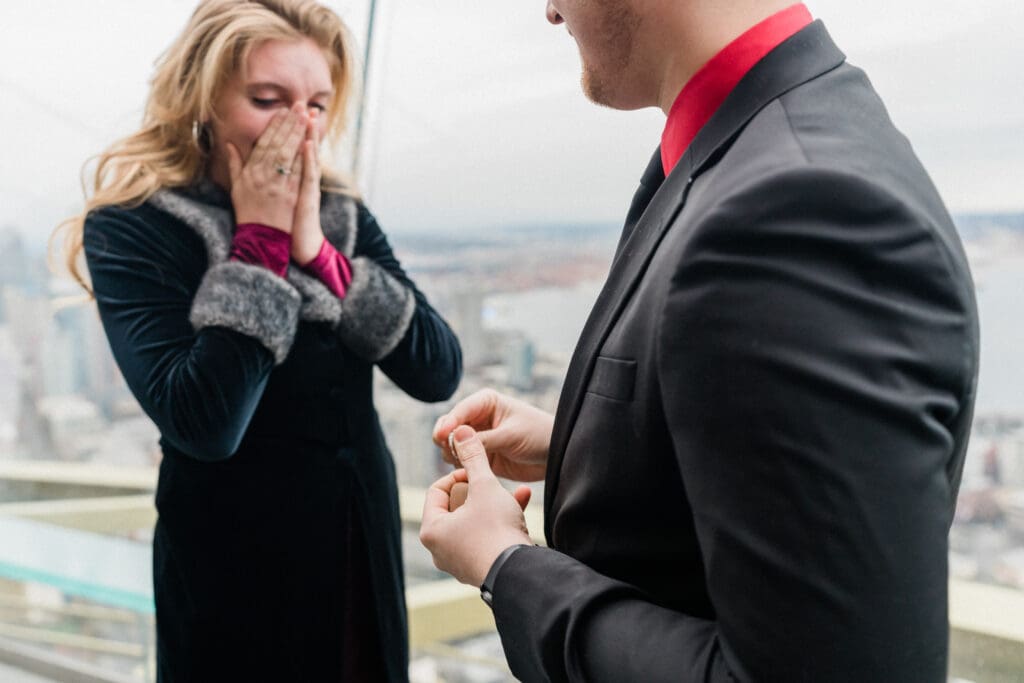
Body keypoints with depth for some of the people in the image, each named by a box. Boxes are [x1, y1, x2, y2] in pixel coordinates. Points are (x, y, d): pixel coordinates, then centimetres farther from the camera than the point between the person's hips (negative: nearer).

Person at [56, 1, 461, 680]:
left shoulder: (341, 216, 2)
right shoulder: (130, 228, -12)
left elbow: (438, 372, -8)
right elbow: (203, 425, -25)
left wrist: (316, 251, -16)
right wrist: (261, 241, -20)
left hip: (366, 554, 5)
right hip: (238, 571, -4)